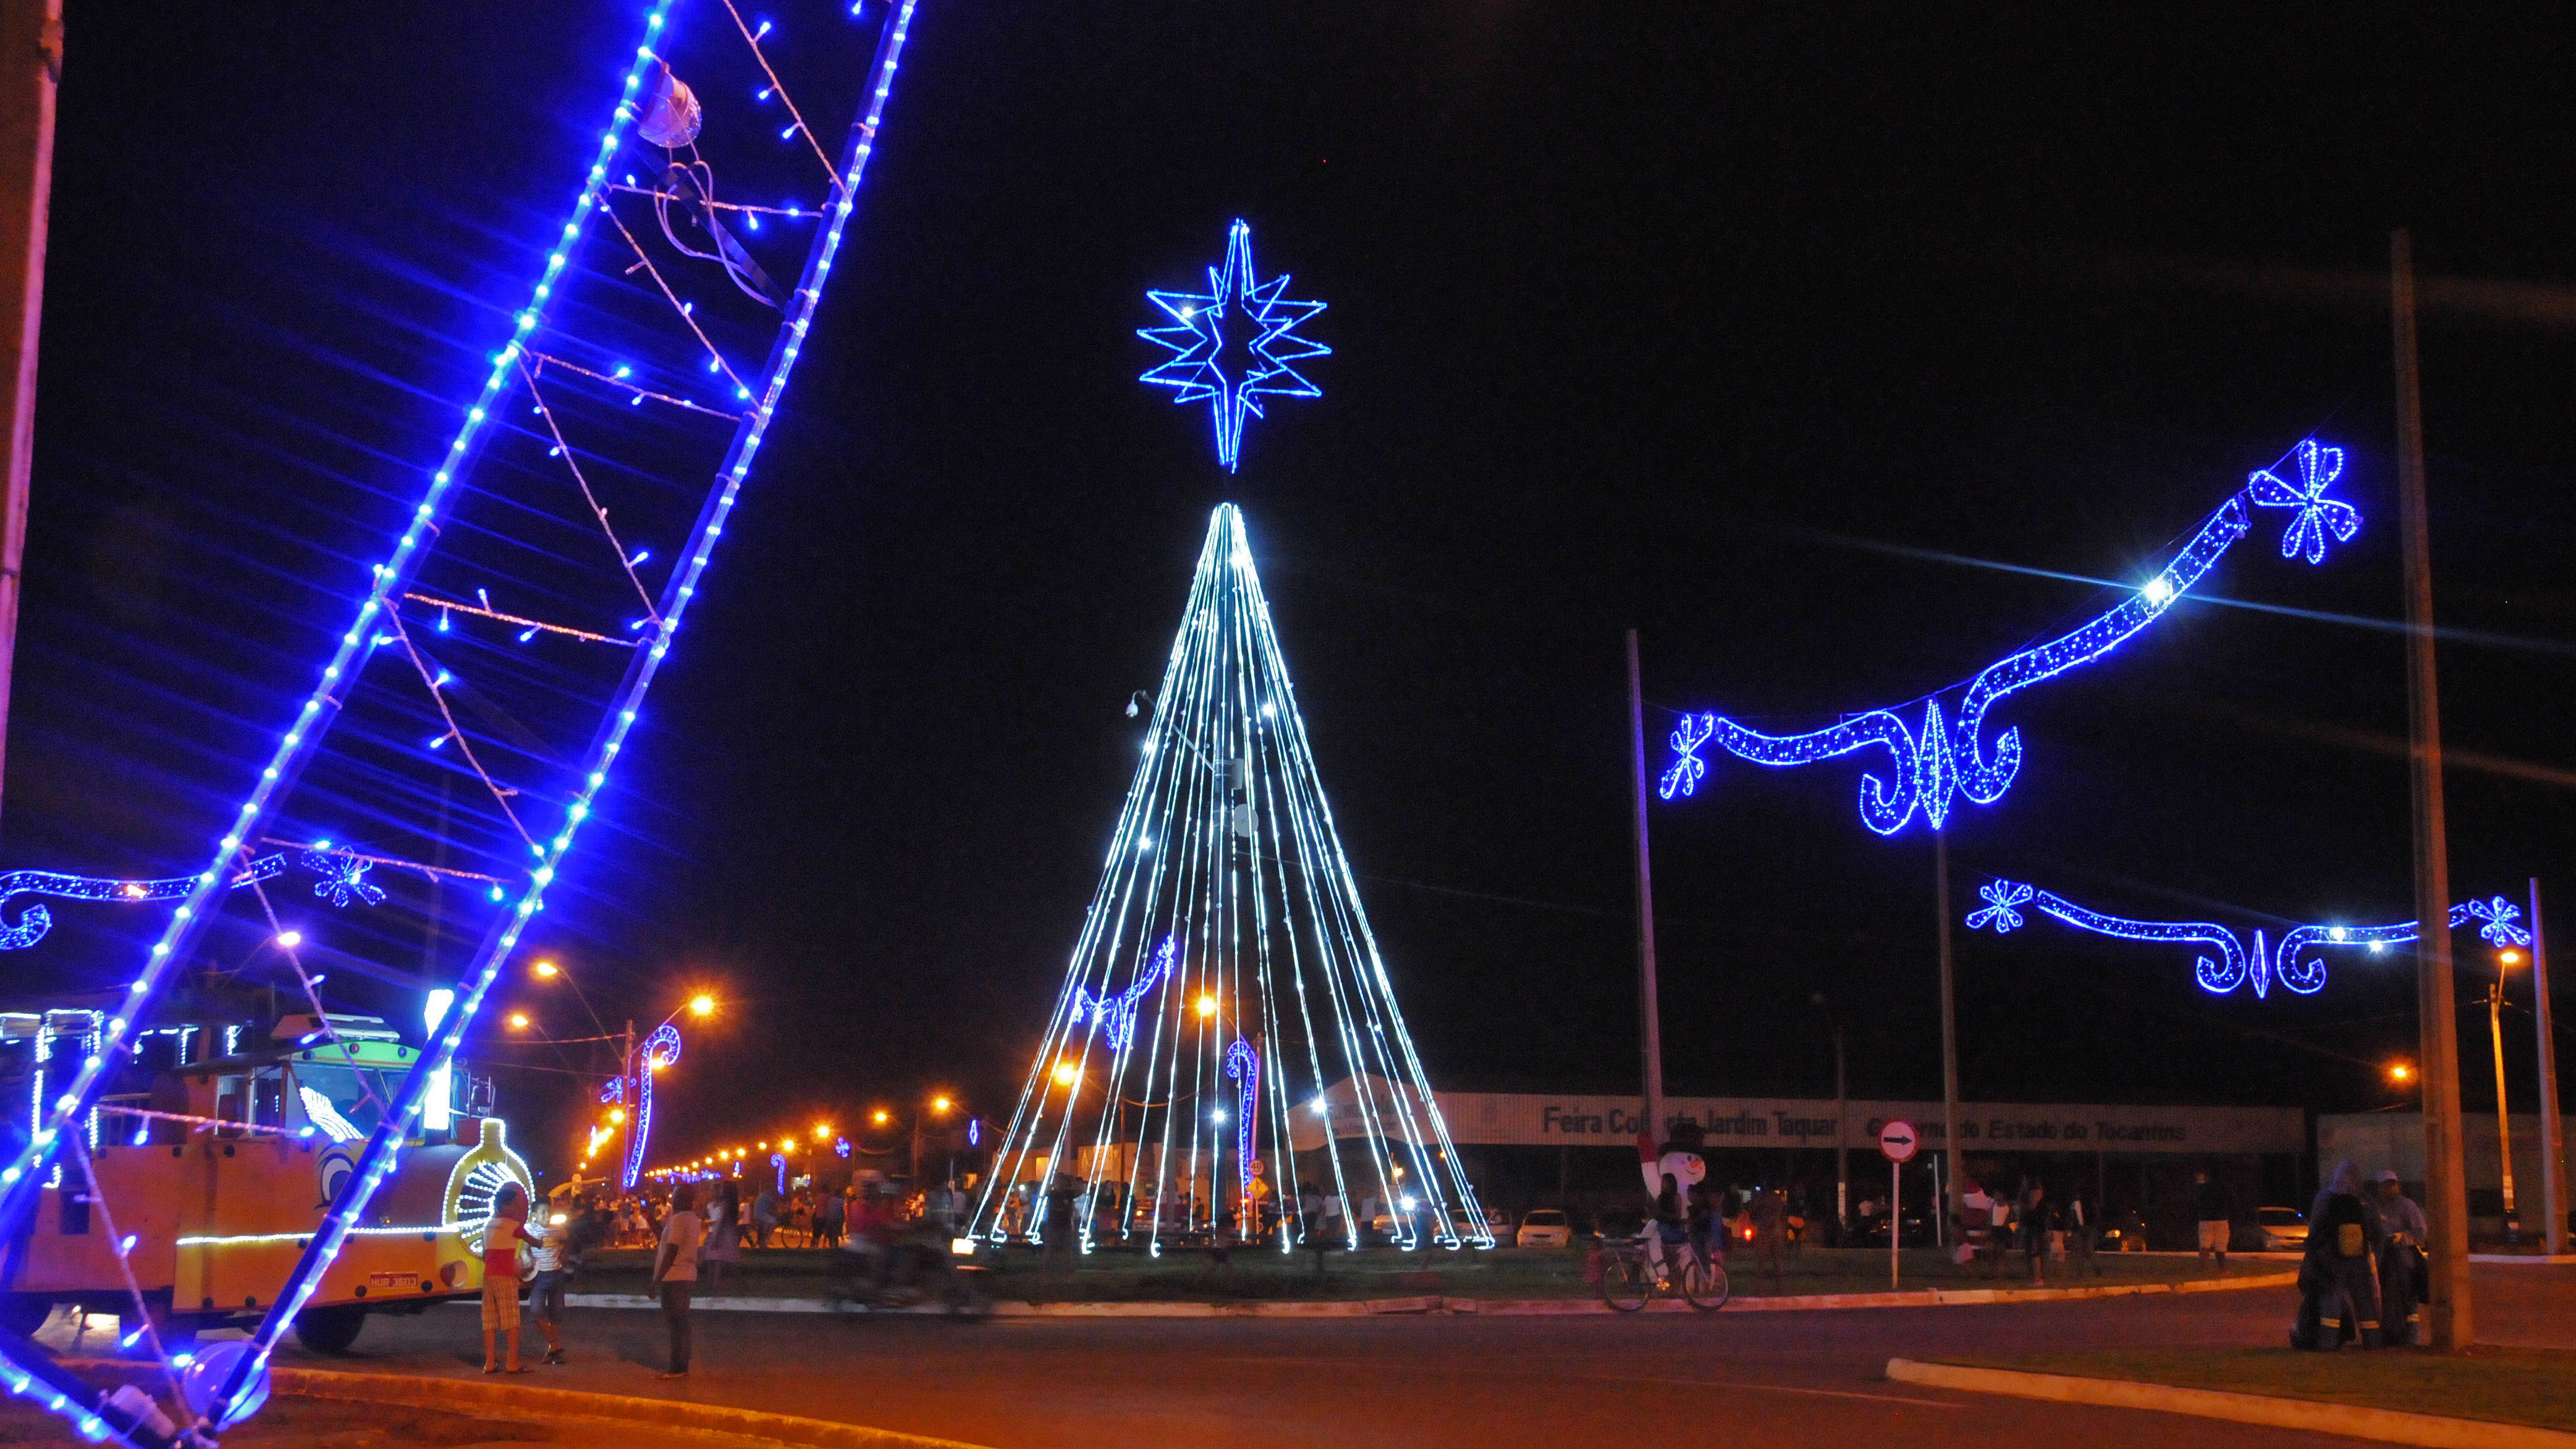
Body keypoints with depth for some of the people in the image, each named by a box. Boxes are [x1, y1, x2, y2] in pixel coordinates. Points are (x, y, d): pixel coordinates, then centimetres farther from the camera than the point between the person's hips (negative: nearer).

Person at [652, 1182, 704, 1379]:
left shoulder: (679, 1220, -15)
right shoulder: (693, 1219, 14)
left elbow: (671, 1251, -20)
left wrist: (658, 1279, -18)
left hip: (674, 1279, -9)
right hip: (687, 1277, 10)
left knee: (676, 1325, -7)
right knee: (681, 1324, 12)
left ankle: (678, 1369, -7)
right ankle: (681, 1368, 16)